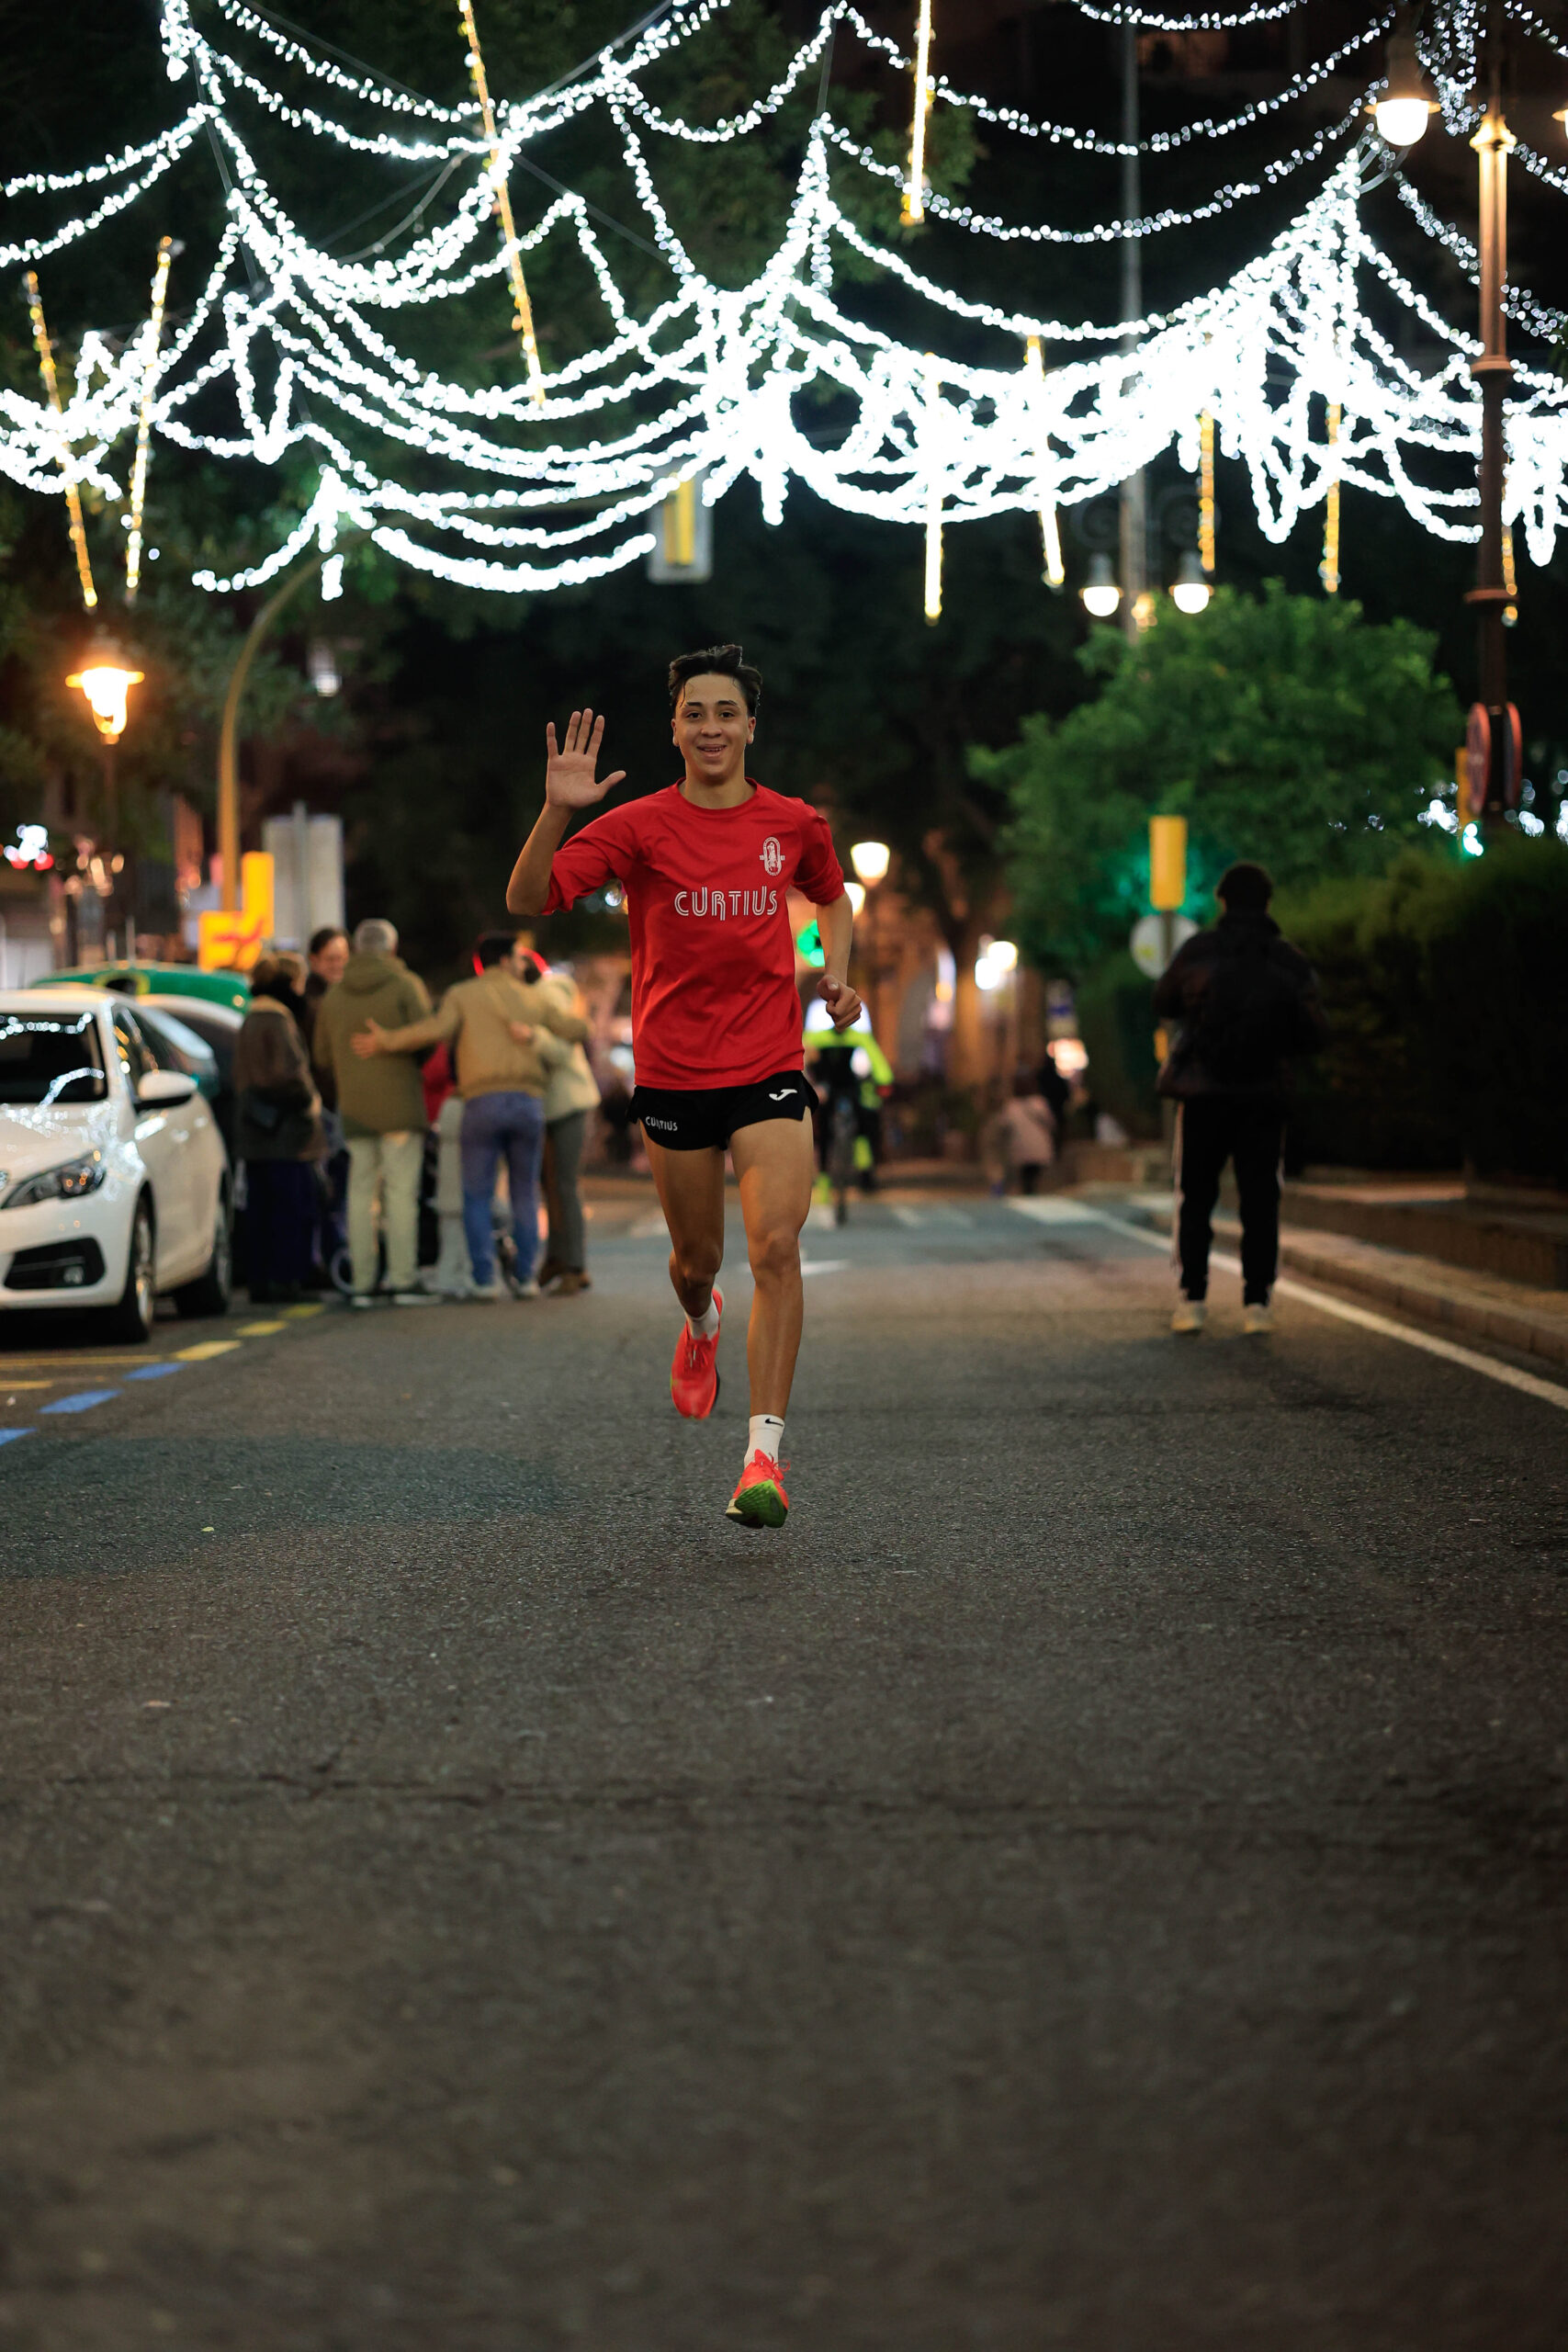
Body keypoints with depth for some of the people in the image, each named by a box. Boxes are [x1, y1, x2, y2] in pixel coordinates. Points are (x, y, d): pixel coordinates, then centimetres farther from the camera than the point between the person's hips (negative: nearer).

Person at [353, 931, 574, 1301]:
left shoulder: (461, 995, 9)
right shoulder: (533, 998, 16)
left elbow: (437, 1028, -10)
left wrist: (386, 1041, -3)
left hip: (482, 1103, -1)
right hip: (528, 1104, 1)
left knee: (477, 1197, 8)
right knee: (525, 1194, 15)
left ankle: (485, 1279, -2)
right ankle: (525, 1277, 9)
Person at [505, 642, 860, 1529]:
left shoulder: (795, 823, 3)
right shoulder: (640, 826, -5)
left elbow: (833, 897, 25)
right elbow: (527, 899, -13)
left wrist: (837, 971, 6)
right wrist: (558, 810, -28)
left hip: (771, 1070, 0)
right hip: (674, 1075, 0)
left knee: (777, 1248, -16)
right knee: (698, 1257, 12)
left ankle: (764, 1458, -16)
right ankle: (701, 1322, 52)